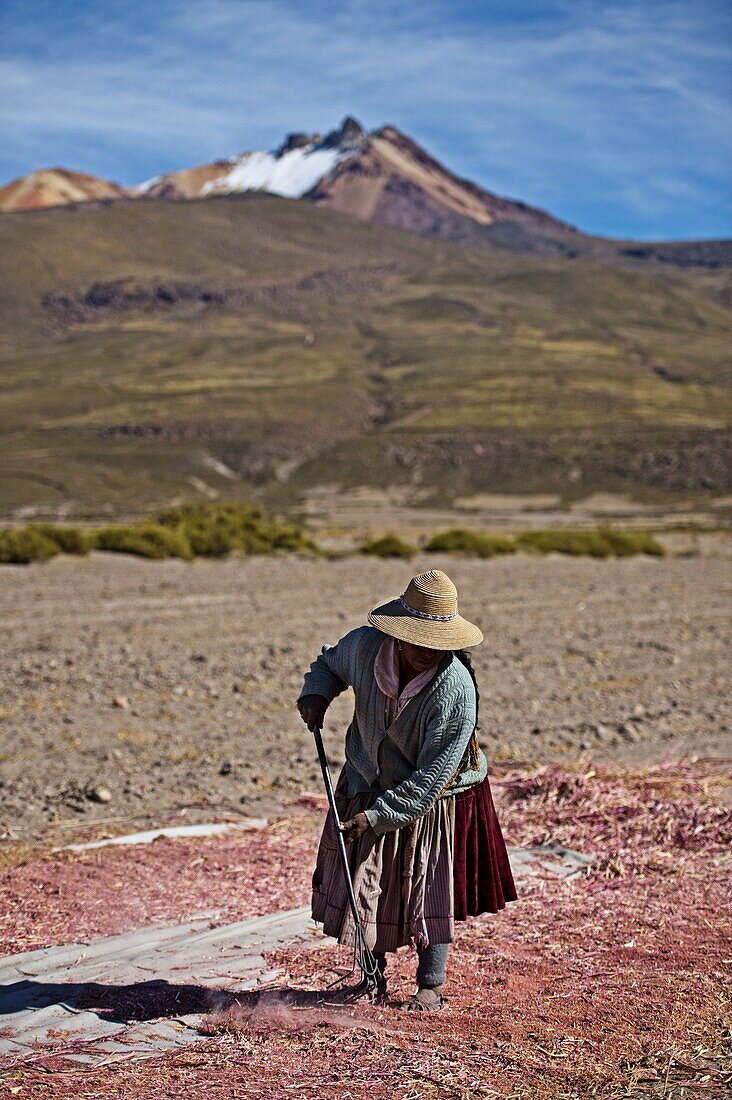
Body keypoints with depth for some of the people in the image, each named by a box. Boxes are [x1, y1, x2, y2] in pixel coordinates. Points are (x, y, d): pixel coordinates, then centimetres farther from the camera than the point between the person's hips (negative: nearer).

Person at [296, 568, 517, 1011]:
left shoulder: (456, 688, -30)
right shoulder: (365, 646, -17)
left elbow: (433, 775, -26)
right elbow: (330, 662, 10)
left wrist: (380, 813, -26)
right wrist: (316, 695, -10)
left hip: (432, 799, -4)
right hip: (367, 787, 4)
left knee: (431, 890, 5)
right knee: (363, 886, 8)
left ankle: (431, 987, 21)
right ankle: (374, 979, 25)